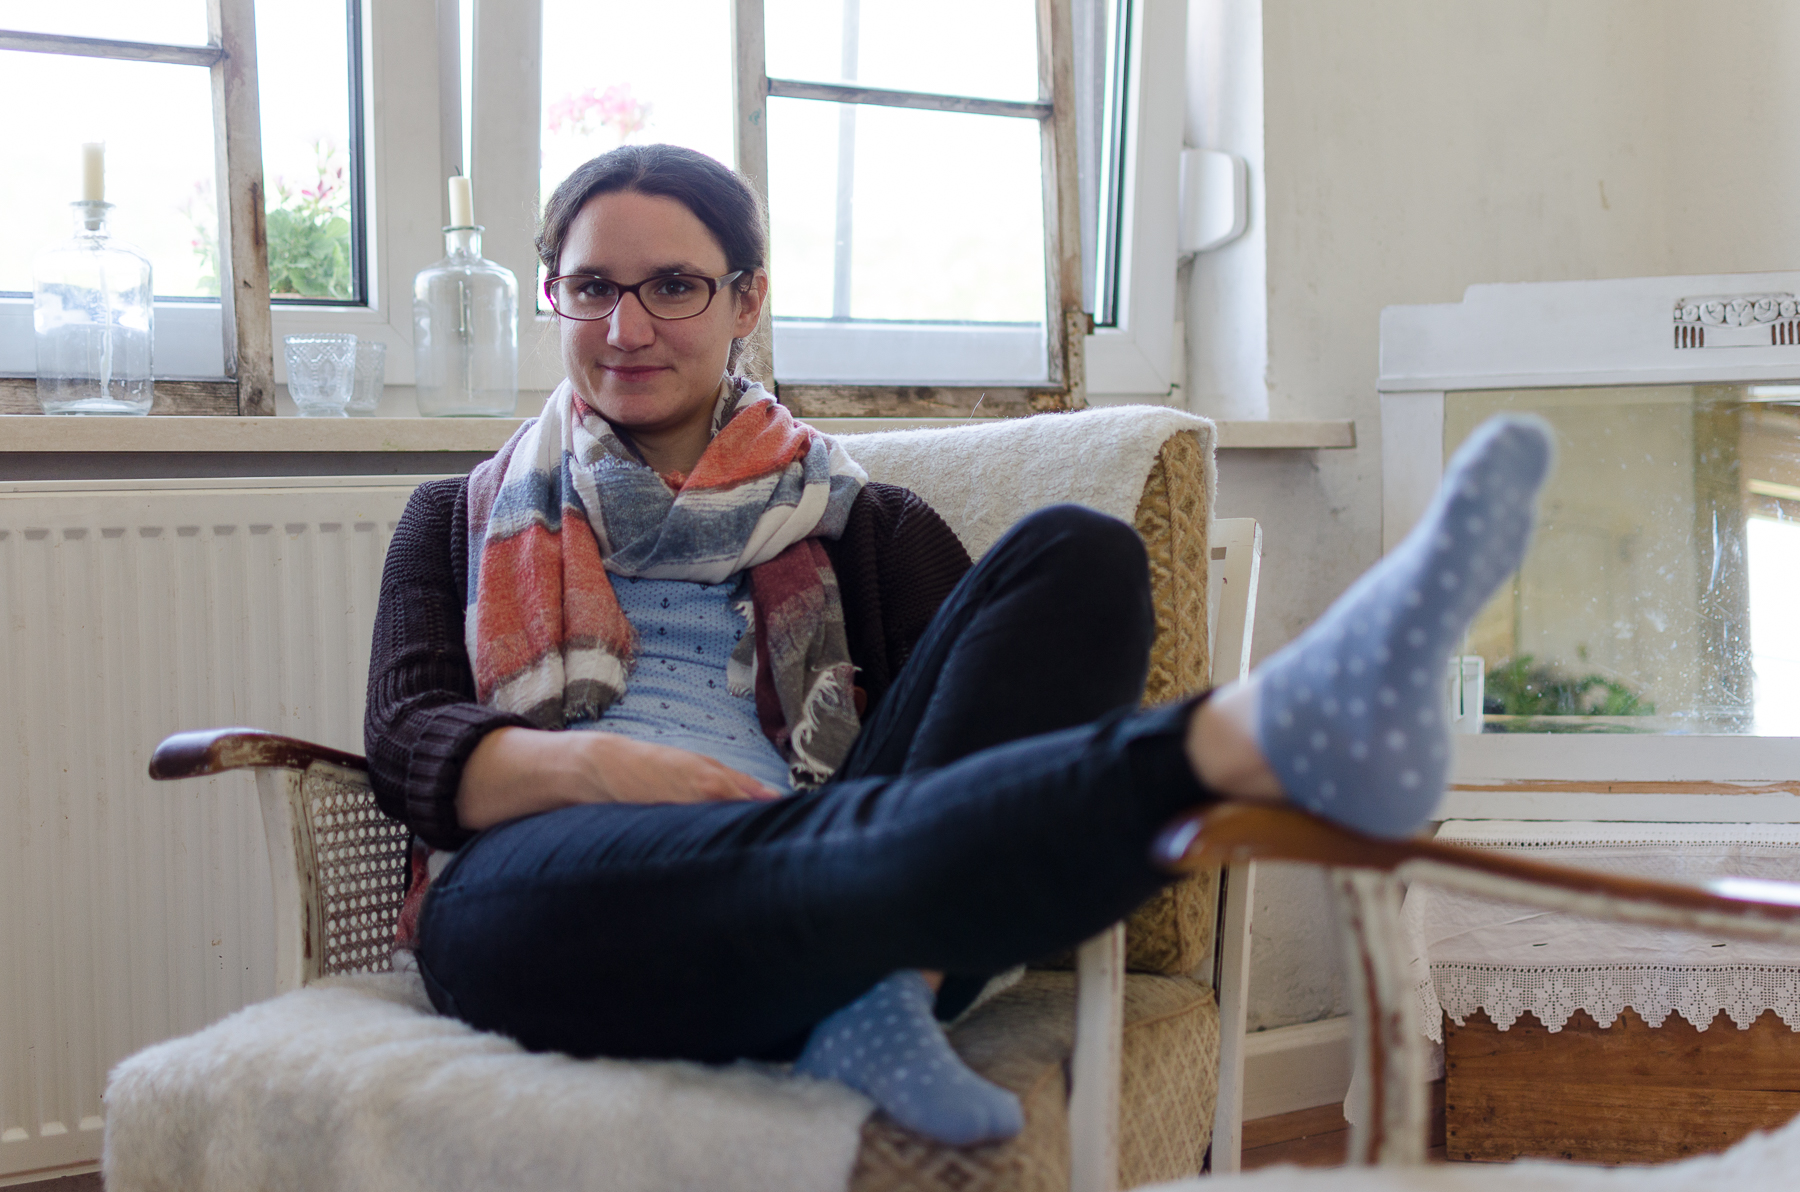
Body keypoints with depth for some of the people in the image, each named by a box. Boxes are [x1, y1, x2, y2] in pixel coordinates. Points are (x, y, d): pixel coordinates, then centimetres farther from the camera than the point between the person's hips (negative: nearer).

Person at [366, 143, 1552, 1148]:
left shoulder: (858, 522, 26)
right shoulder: (465, 521, 26)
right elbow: (405, 739, 9)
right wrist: (596, 765, -13)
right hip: (543, 895, -2)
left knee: (1072, 555, -17)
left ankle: (885, 993, -40)